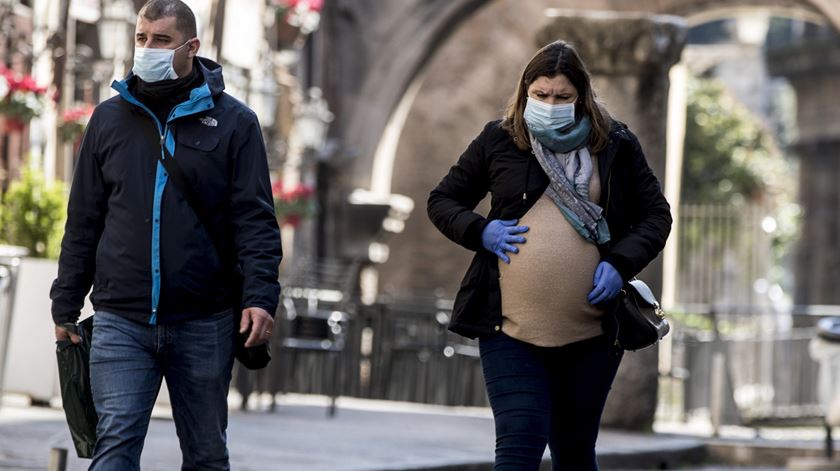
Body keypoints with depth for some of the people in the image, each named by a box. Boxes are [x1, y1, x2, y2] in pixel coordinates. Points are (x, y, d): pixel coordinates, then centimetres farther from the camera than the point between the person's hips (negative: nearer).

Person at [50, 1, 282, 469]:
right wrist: (66, 306, 11)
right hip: (120, 322, 1)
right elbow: (84, 221, 12)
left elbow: (255, 219, -3)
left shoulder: (233, 122, 0)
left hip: (204, 324, -1)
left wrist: (261, 296, -16)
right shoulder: (110, 118, 8)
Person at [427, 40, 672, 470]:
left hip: (589, 335, 1)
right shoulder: (498, 141, 6)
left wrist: (621, 264, -7)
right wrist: (481, 232, -6)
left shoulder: (615, 146, 6)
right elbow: (442, 201, 14)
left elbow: (656, 216, 10)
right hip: (511, 327, -1)